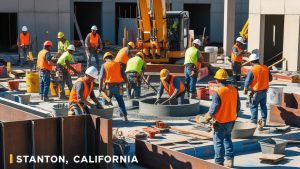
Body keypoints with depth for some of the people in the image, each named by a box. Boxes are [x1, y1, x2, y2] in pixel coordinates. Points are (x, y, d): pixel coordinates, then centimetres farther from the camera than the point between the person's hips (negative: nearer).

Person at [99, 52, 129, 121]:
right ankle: (125, 117, 11)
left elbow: (101, 77, -7)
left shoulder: (104, 65, 0)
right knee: (121, 102, 13)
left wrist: (100, 87, -5)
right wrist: (127, 82, 16)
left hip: (108, 86, -2)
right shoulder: (118, 64, 7)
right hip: (118, 86, 2)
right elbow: (123, 75, 6)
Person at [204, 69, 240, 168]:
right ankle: (229, 160, 22)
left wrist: (207, 117, -1)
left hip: (220, 122, -6)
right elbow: (238, 105, 5)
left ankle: (219, 162, 13)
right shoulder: (234, 90, -3)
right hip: (231, 120, 6)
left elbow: (214, 108, -18)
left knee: (218, 141, 7)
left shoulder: (217, 92, -21)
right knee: (227, 139, 21)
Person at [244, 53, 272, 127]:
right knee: (263, 106, 17)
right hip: (264, 91, 5)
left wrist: (245, 90, 2)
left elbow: (247, 81, -13)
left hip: (256, 92, -5)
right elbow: (270, 79, 8)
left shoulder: (252, 70, -19)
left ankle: (254, 121, 13)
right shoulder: (266, 68, -2)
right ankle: (263, 120, 22)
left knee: (253, 106, 9)